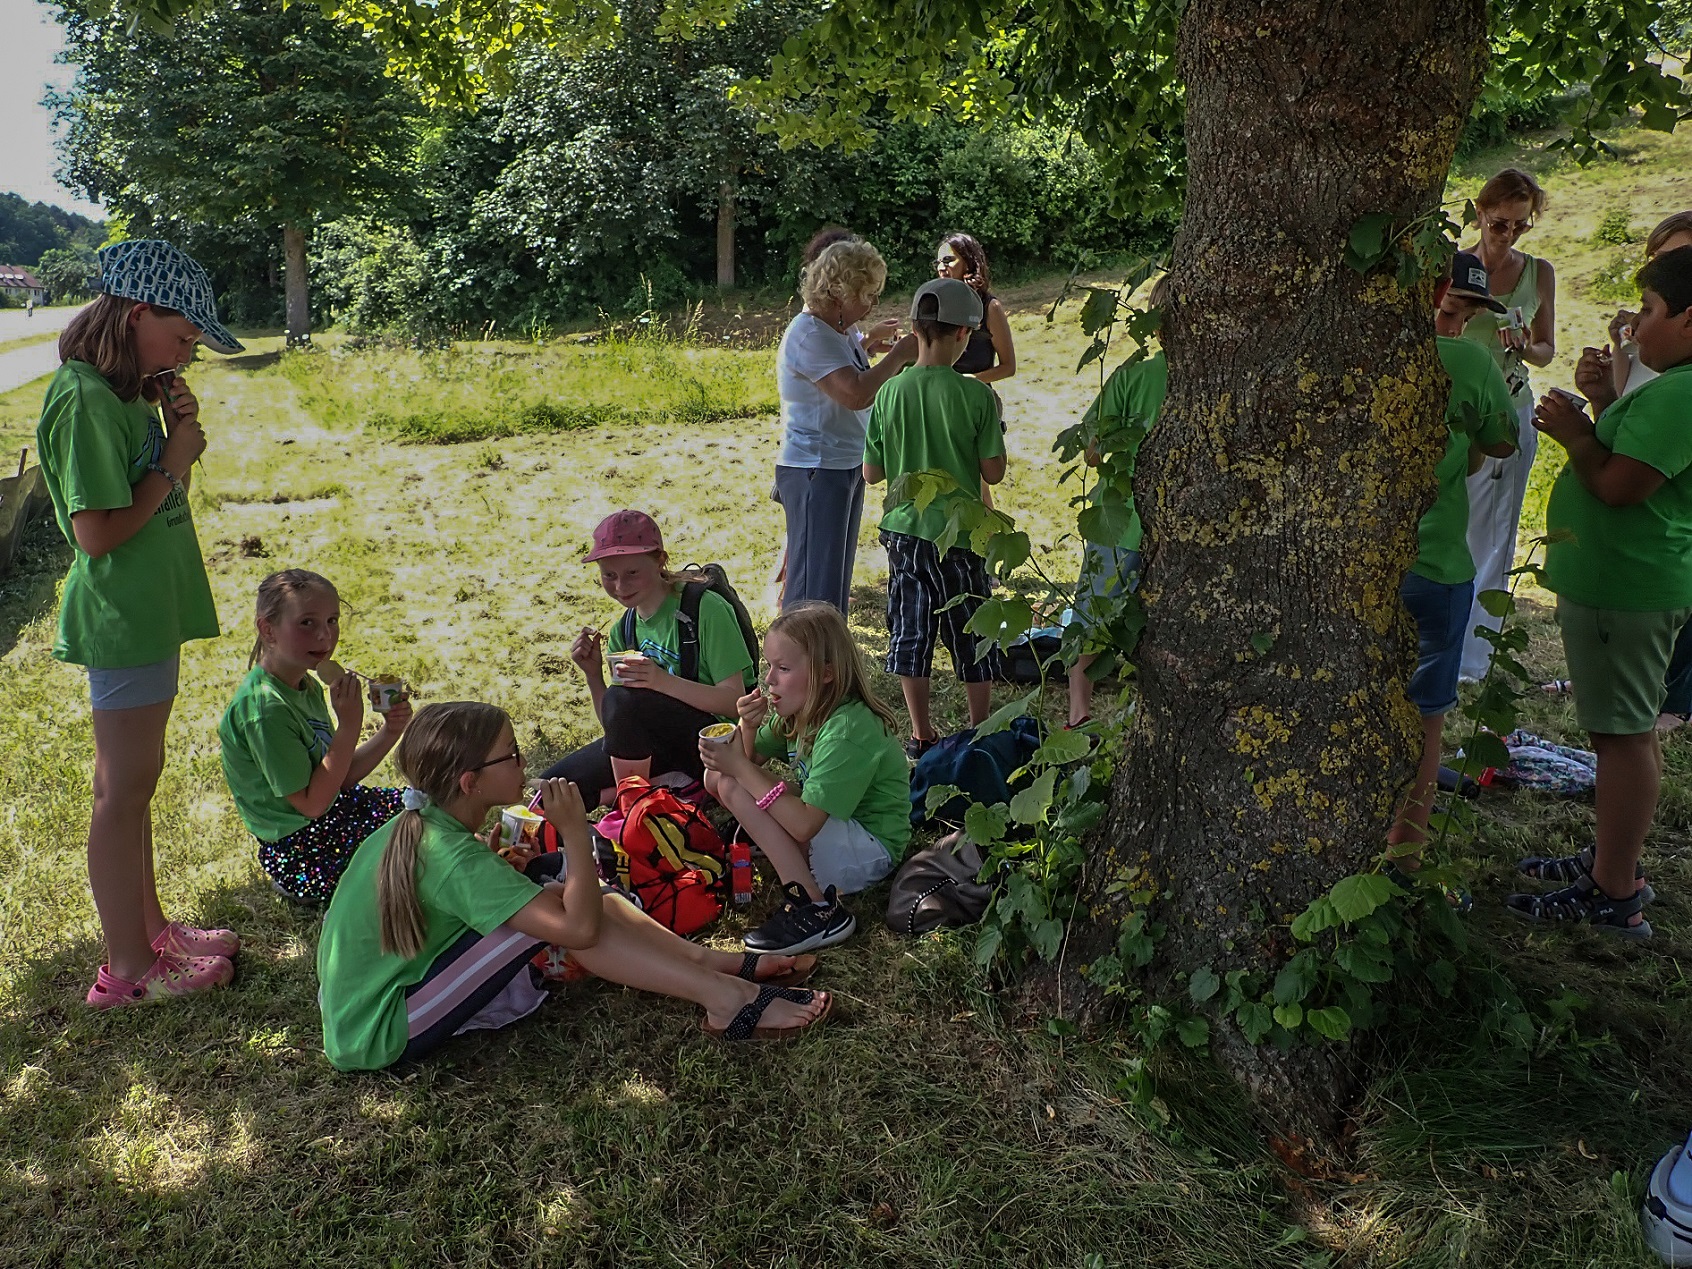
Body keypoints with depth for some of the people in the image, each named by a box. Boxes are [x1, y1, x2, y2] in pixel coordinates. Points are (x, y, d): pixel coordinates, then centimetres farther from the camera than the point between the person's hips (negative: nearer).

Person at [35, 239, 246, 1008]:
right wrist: (174, 463, -14)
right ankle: (128, 969, 13)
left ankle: (149, 927, 32)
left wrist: (175, 429, 0)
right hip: (122, 621, -10)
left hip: (147, 612, 10)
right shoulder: (86, 399, -19)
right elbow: (96, 531, -23)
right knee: (124, 789, 1)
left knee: (133, 783, 18)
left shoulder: (123, 390, 10)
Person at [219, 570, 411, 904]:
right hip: (300, 849, -9)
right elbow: (312, 803, -23)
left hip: (331, 814, 9)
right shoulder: (266, 708, -25)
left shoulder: (306, 684, 4)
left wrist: (389, 732, -10)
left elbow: (339, 776, 5)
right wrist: (349, 727, -26)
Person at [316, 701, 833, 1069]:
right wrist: (576, 832, -24)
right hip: (379, 1034, -9)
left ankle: (721, 963, -3)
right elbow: (578, 928, -32)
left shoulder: (418, 824, -1)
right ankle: (726, 998, -18)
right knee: (560, 908, -24)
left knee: (576, 898, -1)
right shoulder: (452, 857, -28)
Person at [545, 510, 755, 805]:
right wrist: (593, 674, -8)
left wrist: (664, 681, -32)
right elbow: (614, 724, 10)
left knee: (623, 700, -29)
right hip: (660, 748, 7)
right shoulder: (622, 629, 7)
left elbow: (736, 701, -19)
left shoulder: (706, 608, -14)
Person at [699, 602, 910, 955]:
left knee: (734, 787, -23)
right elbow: (750, 759, 8)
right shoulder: (802, 707, -1)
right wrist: (748, 727, -14)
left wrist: (739, 767, -27)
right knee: (717, 776, -1)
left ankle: (817, 910, -21)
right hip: (826, 825, 9)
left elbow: (804, 824, -32)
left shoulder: (848, 730, -26)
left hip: (869, 851, -8)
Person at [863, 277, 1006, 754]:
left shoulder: (889, 393, -5)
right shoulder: (975, 395, -14)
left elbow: (871, 473, 0)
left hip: (905, 530, 3)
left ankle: (921, 734, 20)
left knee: (910, 633, 13)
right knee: (973, 636, 12)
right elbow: (993, 472, -10)